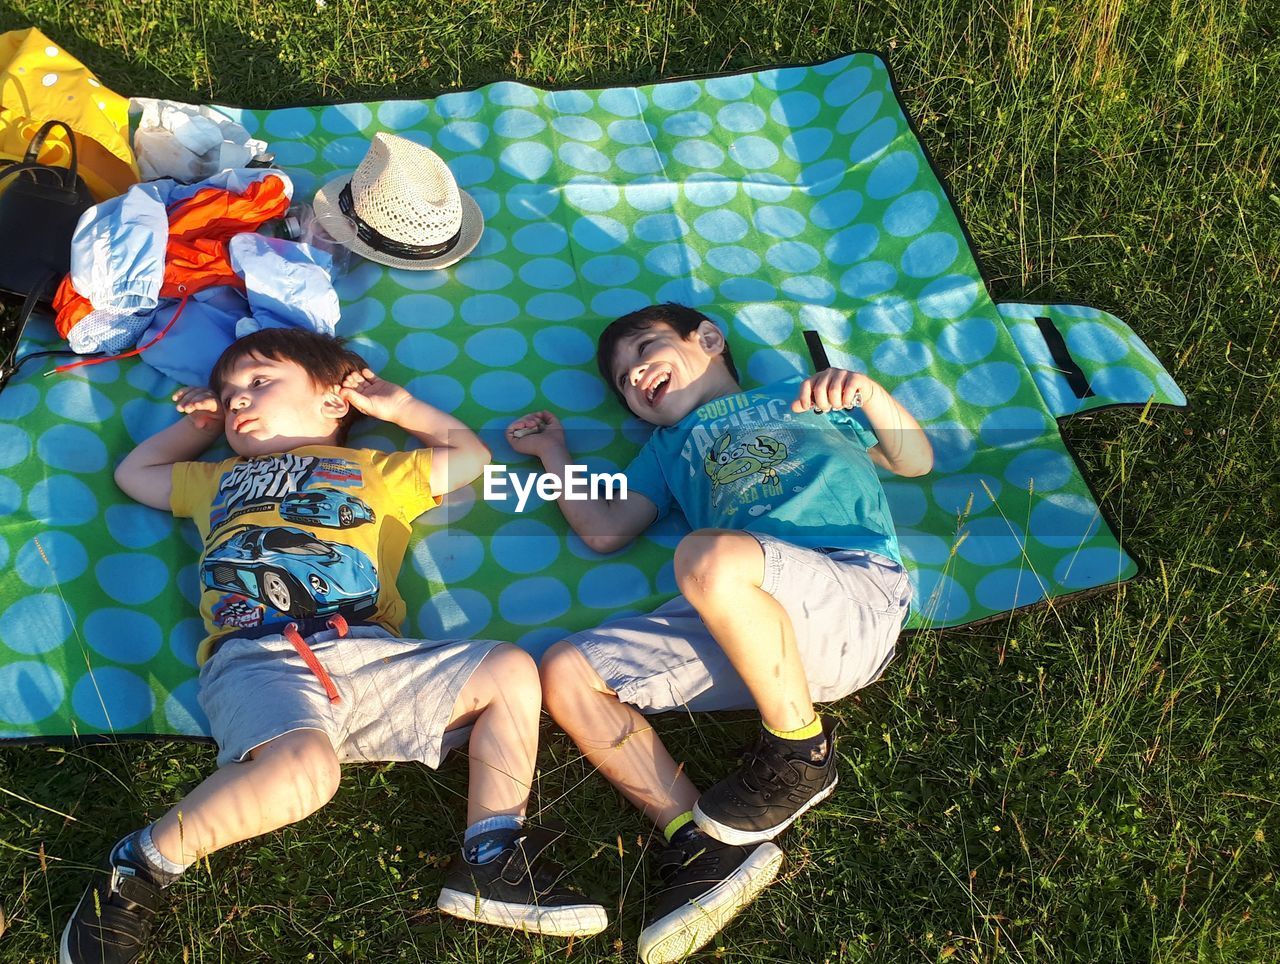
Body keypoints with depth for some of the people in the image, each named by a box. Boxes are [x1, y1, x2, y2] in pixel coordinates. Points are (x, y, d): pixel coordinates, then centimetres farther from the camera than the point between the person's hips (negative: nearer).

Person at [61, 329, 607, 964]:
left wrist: (398, 405, 39)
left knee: (511, 670, -18)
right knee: (303, 768, -37)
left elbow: (470, 456, 38)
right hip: (254, 657, -2)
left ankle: (491, 862, -10)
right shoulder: (220, 479, 36)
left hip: (366, 649, 2)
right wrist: (200, 422, 49)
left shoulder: (372, 471, 31)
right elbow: (134, 472, 51)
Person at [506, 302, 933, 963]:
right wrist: (551, 451, 34)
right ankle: (704, 845, -23)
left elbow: (915, 461, 20)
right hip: (744, 621, 5)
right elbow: (605, 530, 22)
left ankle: (801, 755, -13)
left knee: (705, 557, -36)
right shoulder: (668, 448, 34)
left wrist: (869, 393, 2)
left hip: (858, 589, -4)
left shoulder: (802, 396, 26)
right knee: (566, 673, -11)